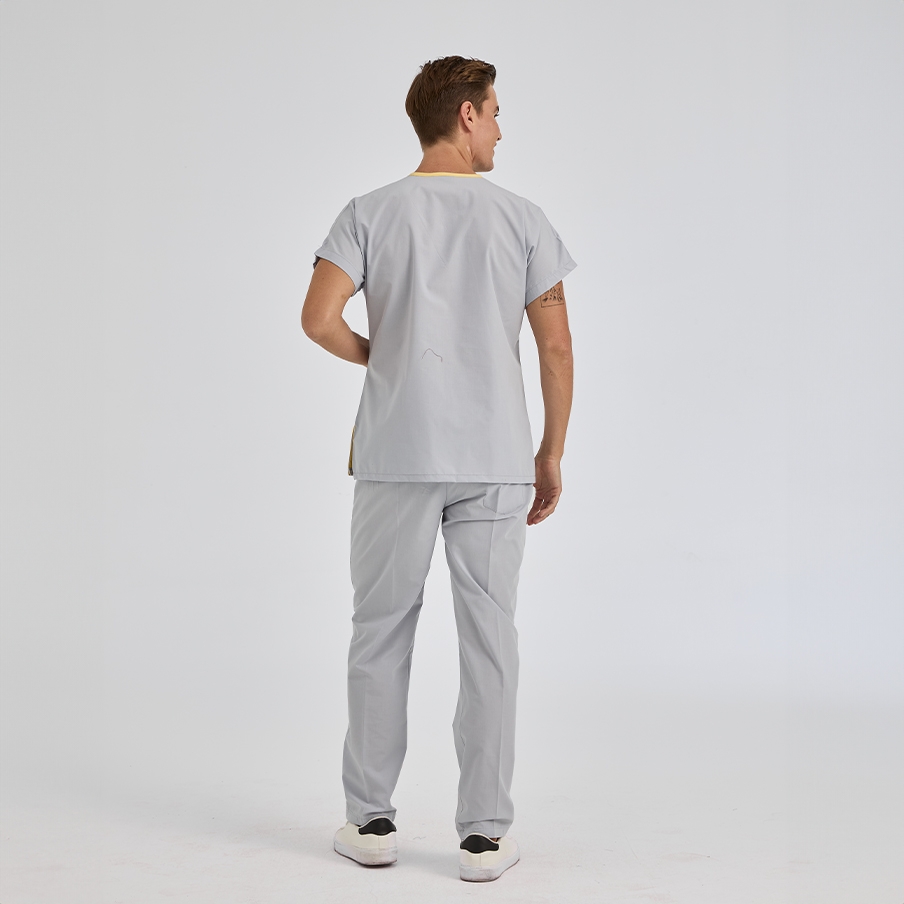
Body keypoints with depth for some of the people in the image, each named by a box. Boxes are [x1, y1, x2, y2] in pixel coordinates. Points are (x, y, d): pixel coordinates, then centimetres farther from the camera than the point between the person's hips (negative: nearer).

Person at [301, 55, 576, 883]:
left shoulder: (369, 214, -1)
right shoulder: (521, 219, 1)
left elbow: (319, 318, -13)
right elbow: (557, 344, -1)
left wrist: (375, 355, 7)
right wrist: (552, 455, 8)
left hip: (396, 455, 0)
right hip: (497, 459, 0)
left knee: (381, 630, 10)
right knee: (489, 638, 4)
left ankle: (371, 821, 15)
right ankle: (485, 833, 7)